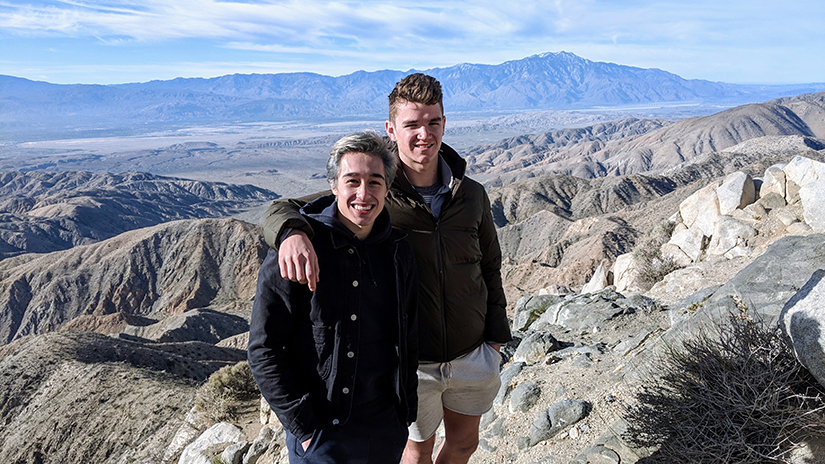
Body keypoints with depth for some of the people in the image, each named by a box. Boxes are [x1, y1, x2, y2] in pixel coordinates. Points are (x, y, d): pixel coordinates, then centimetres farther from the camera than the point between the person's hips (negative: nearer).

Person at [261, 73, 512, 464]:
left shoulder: (472, 196, -5)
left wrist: (495, 336, 8)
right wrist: (293, 233, -42)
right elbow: (281, 209, -18)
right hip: (412, 362, -3)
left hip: (472, 356, 3)